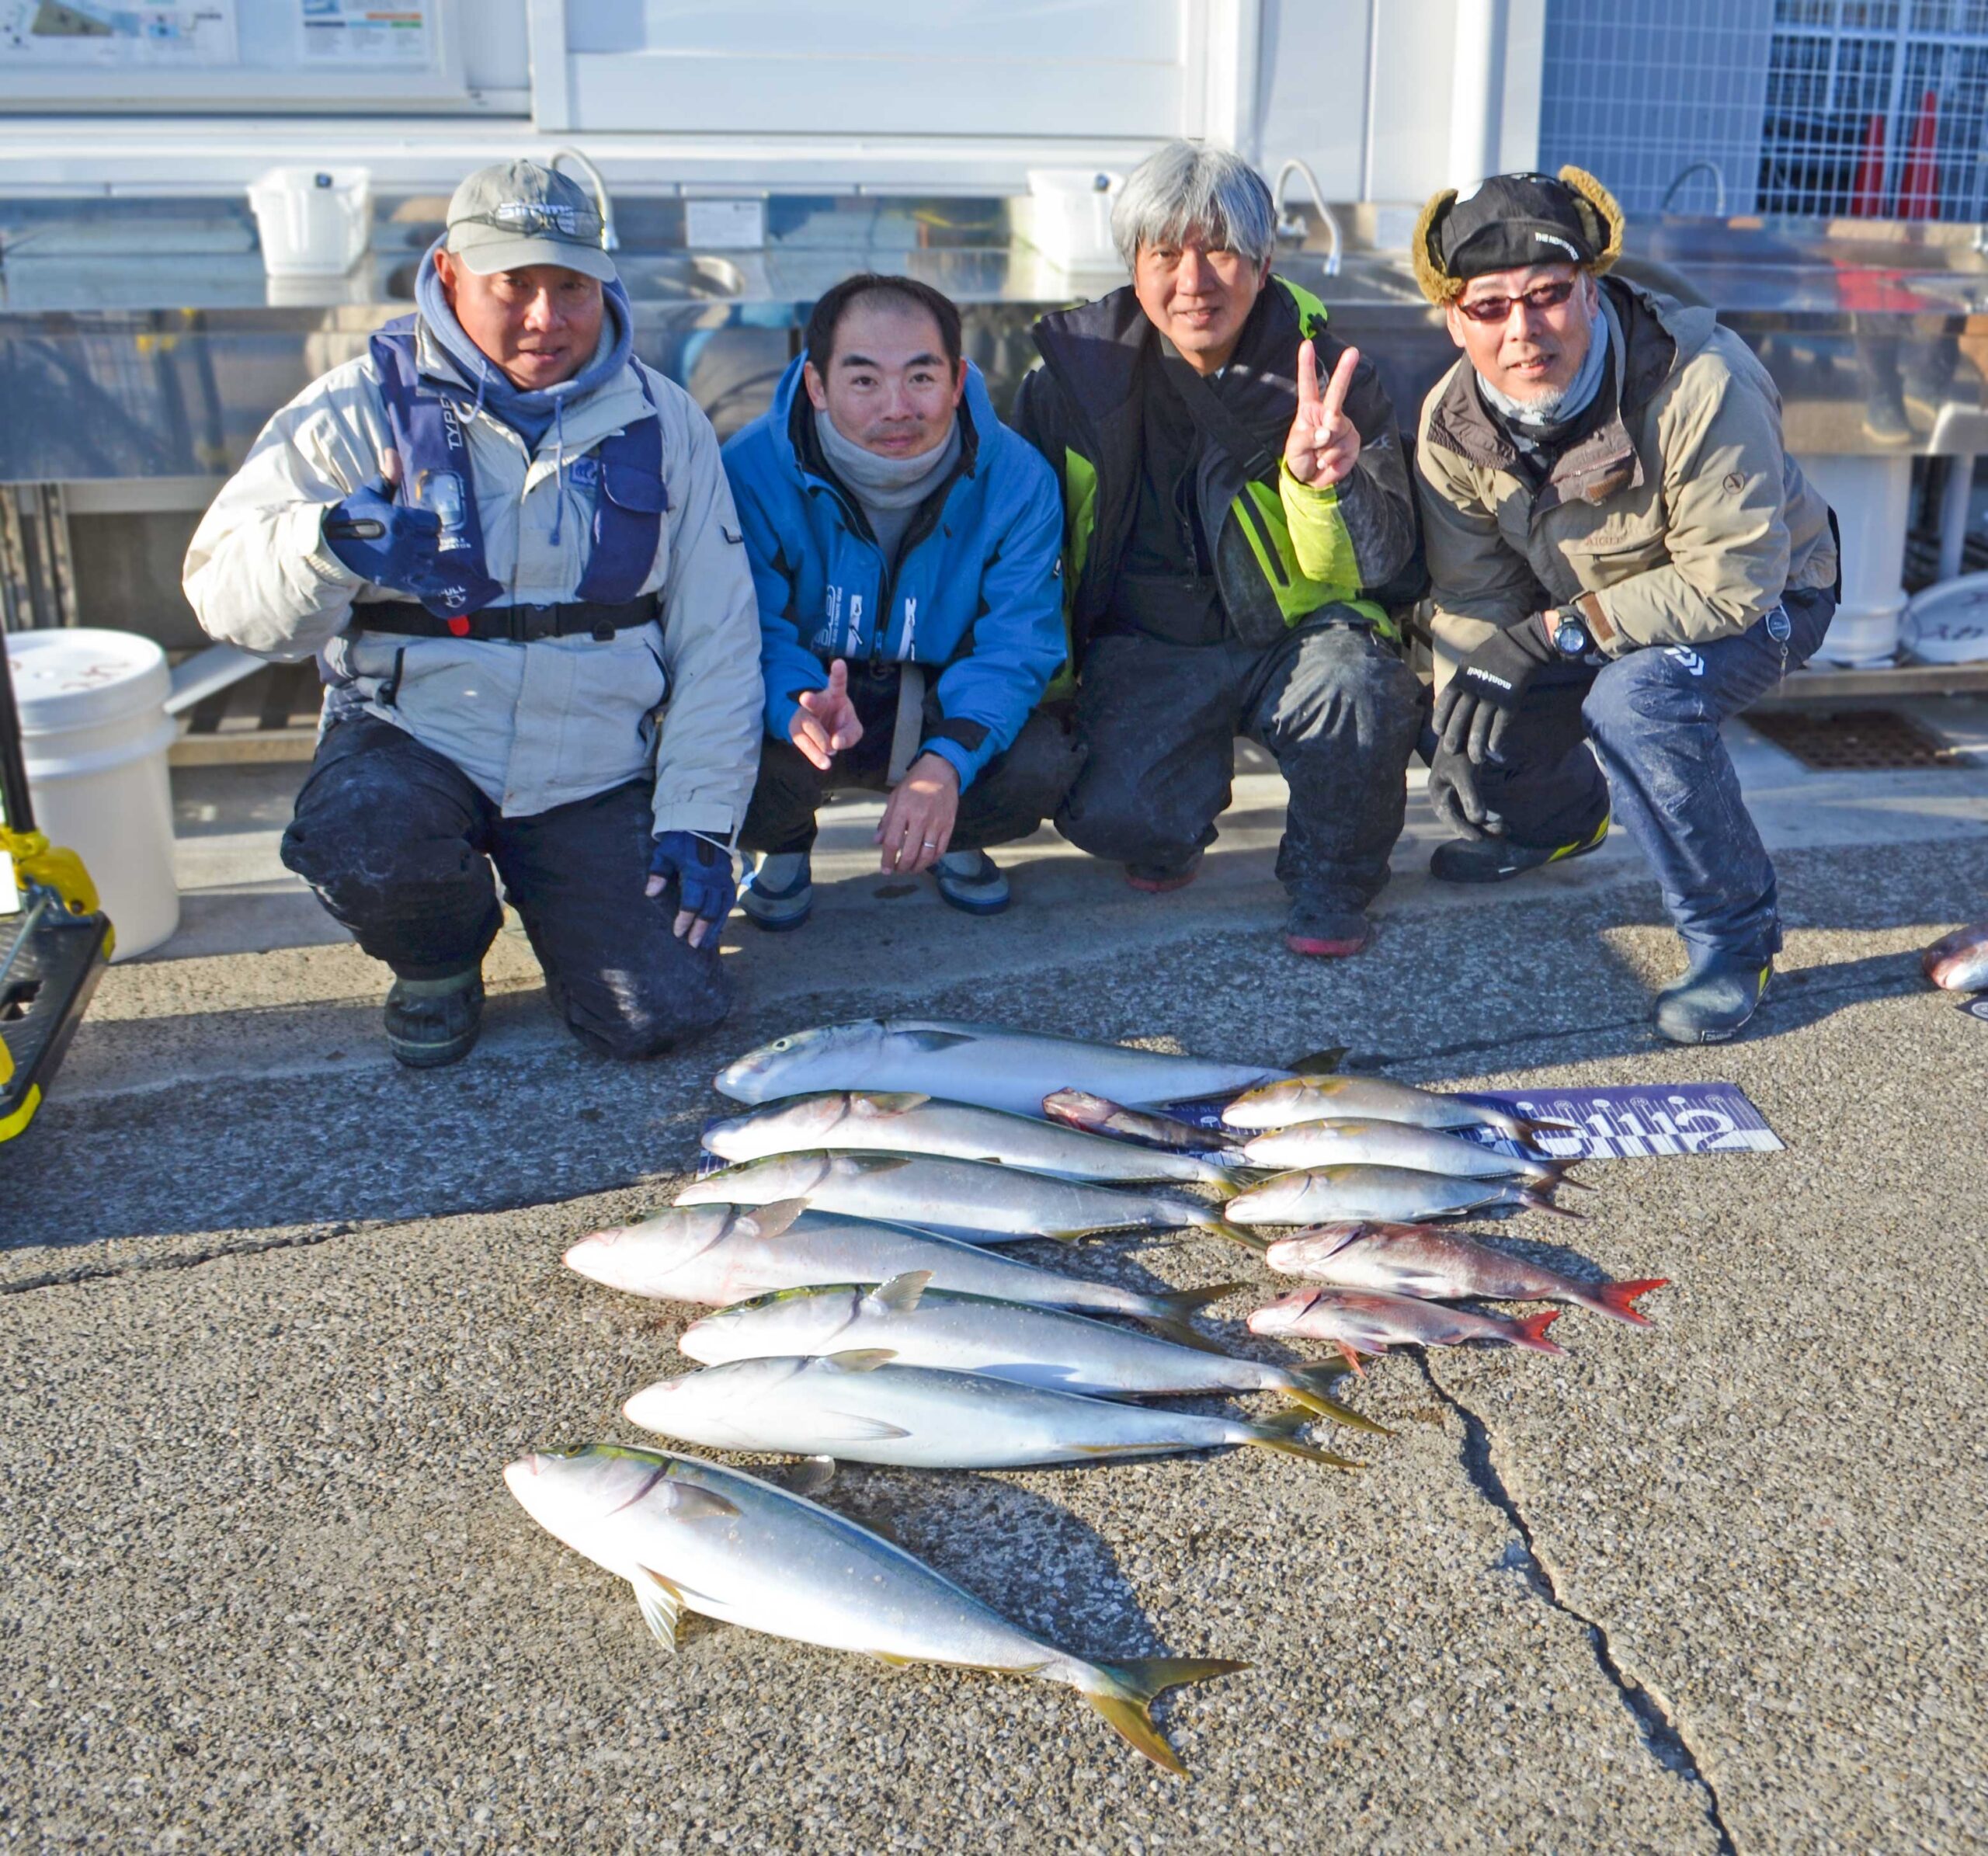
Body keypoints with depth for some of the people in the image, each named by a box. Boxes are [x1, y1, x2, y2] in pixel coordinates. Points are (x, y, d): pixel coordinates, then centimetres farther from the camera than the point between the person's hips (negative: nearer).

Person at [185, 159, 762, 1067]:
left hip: (597, 776, 2)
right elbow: (224, 586, -12)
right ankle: (438, 961, 3)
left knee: (662, 1016, -11)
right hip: (412, 742, -1)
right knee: (358, 836, -36)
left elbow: (717, 639, 2)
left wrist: (698, 820, -6)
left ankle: (547, 898, 25)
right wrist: (328, 545, -36)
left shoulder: (663, 423, 2)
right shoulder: (363, 407, -5)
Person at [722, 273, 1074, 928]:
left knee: (1042, 763, -27)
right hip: (798, 709, -1)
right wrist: (799, 707, -49)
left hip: (945, 715, 1)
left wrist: (947, 762, -38)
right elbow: (753, 637, -23)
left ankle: (955, 840, 13)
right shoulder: (751, 472, -22)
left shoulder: (1016, 479, -18)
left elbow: (1017, 646, -20)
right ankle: (785, 848, 9)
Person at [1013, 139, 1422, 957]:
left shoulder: (1325, 369, -8)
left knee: (1362, 690, -33)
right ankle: (1191, 795, 15)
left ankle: (1332, 879, -3)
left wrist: (1322, 483, -34)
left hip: (1293, 634, 0)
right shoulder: (1076, 370, -6)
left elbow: (1380, 564, -12)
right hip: (1148, 645, 1)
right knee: (1113, 816, -25)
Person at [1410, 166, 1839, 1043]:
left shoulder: (1701, 388, -34)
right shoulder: (1452, 422, -15)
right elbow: (1473, 595, -9)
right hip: (1583, 602, 6)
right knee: (1465, 715, -7)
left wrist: (1556, 633, -36)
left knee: (1635, 699, -35)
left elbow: (1734, 581, -33)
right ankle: (1561, 815, 29)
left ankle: (1734, 934, -15)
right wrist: (1471, 700, -25)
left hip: (1760, 600, -6)